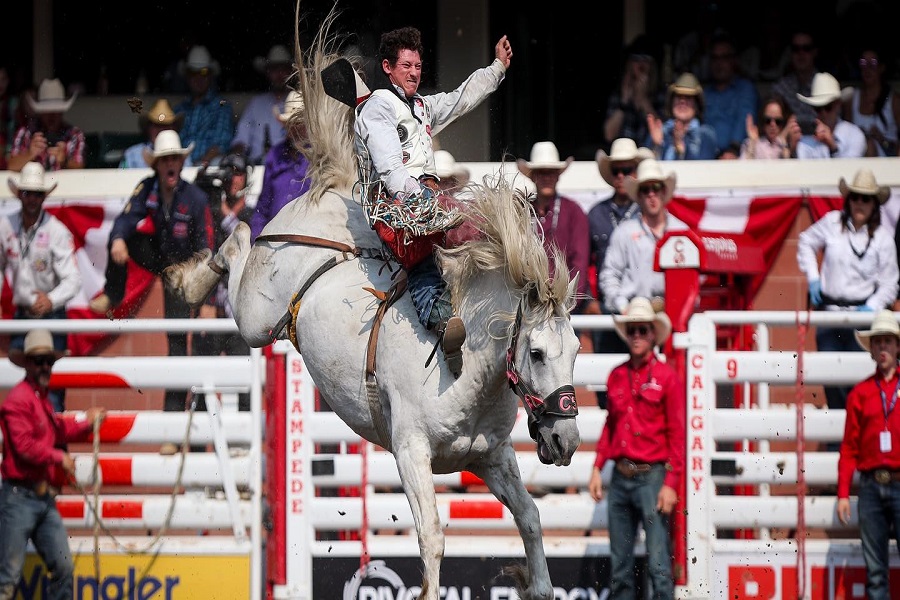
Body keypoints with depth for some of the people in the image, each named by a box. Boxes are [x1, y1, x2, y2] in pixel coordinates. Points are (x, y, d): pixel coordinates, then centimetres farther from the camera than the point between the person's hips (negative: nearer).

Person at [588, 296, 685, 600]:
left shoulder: (666, 376, -3)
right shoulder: (616, 376, 12)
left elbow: (677, 434, -5)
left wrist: (671, 483, -11)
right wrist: (597, 468, 11)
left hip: (652, 477, -5)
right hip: (621, 478, 5)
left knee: (659, 564, -8)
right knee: (619, 565, 8)